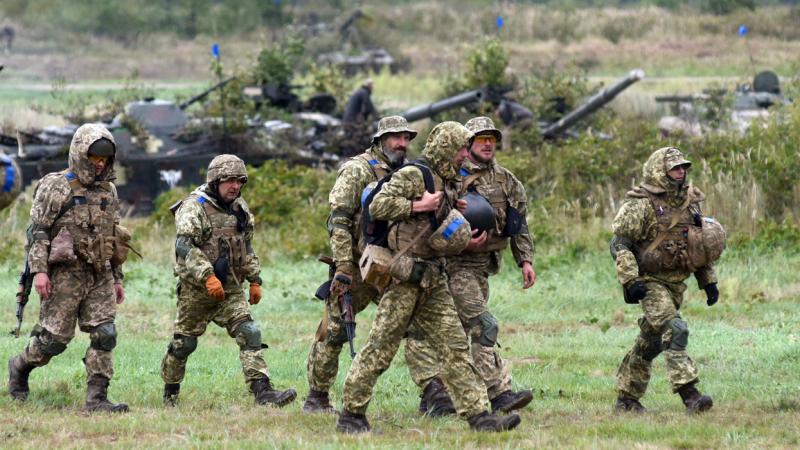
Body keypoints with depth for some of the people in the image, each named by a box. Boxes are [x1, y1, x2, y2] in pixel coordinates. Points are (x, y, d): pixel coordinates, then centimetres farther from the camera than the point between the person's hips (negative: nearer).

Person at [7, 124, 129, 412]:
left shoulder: (108, 191, 14)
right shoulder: (55, 187, -4)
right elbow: (37, 231, -8)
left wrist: (117, 278, 19)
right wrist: (39, 269, -17)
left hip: (100, 276, 5)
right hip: (65, 274, -5)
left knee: (105, 334, -8)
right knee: (56, 337, -3)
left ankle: (97, 398, -7)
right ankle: (20, 367, 24)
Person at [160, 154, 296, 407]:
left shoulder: (239, 208, 11)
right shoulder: (194, 207, -13)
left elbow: (247, 248, 22)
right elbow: (184, 247, -24)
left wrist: (255, 280, 15)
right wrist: (208, 277, -32)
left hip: (230, 289, 5)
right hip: (197, 290, -5)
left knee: (249, 334, -11)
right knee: (184, 344, 6)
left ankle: (262, 391, -19)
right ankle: (170, 392, 25)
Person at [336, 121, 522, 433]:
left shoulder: (447, 185, 17)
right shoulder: (413, 176, -10)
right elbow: (378, 206, -19)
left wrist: (468, 240, 13)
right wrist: (418, 206, -19)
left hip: (433, 280, 9)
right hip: (404, 275, -9)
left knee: (454, 347, 2)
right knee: (380, 347, -4)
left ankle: (478, 414, -1)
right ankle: (351, 414, 4)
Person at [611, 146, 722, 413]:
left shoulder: (690, 202, 11)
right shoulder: (642, 205, -12)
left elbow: (701, 244, 21)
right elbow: (620, 244, -14)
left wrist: (708, 281, 16)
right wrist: (630, 280, -23)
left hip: (676, 283, 7)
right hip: (650, 282, -7)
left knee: (651, 342, 12)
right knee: (675, 331, -21)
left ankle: (627, 399, 22)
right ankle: (689, 394, -26)